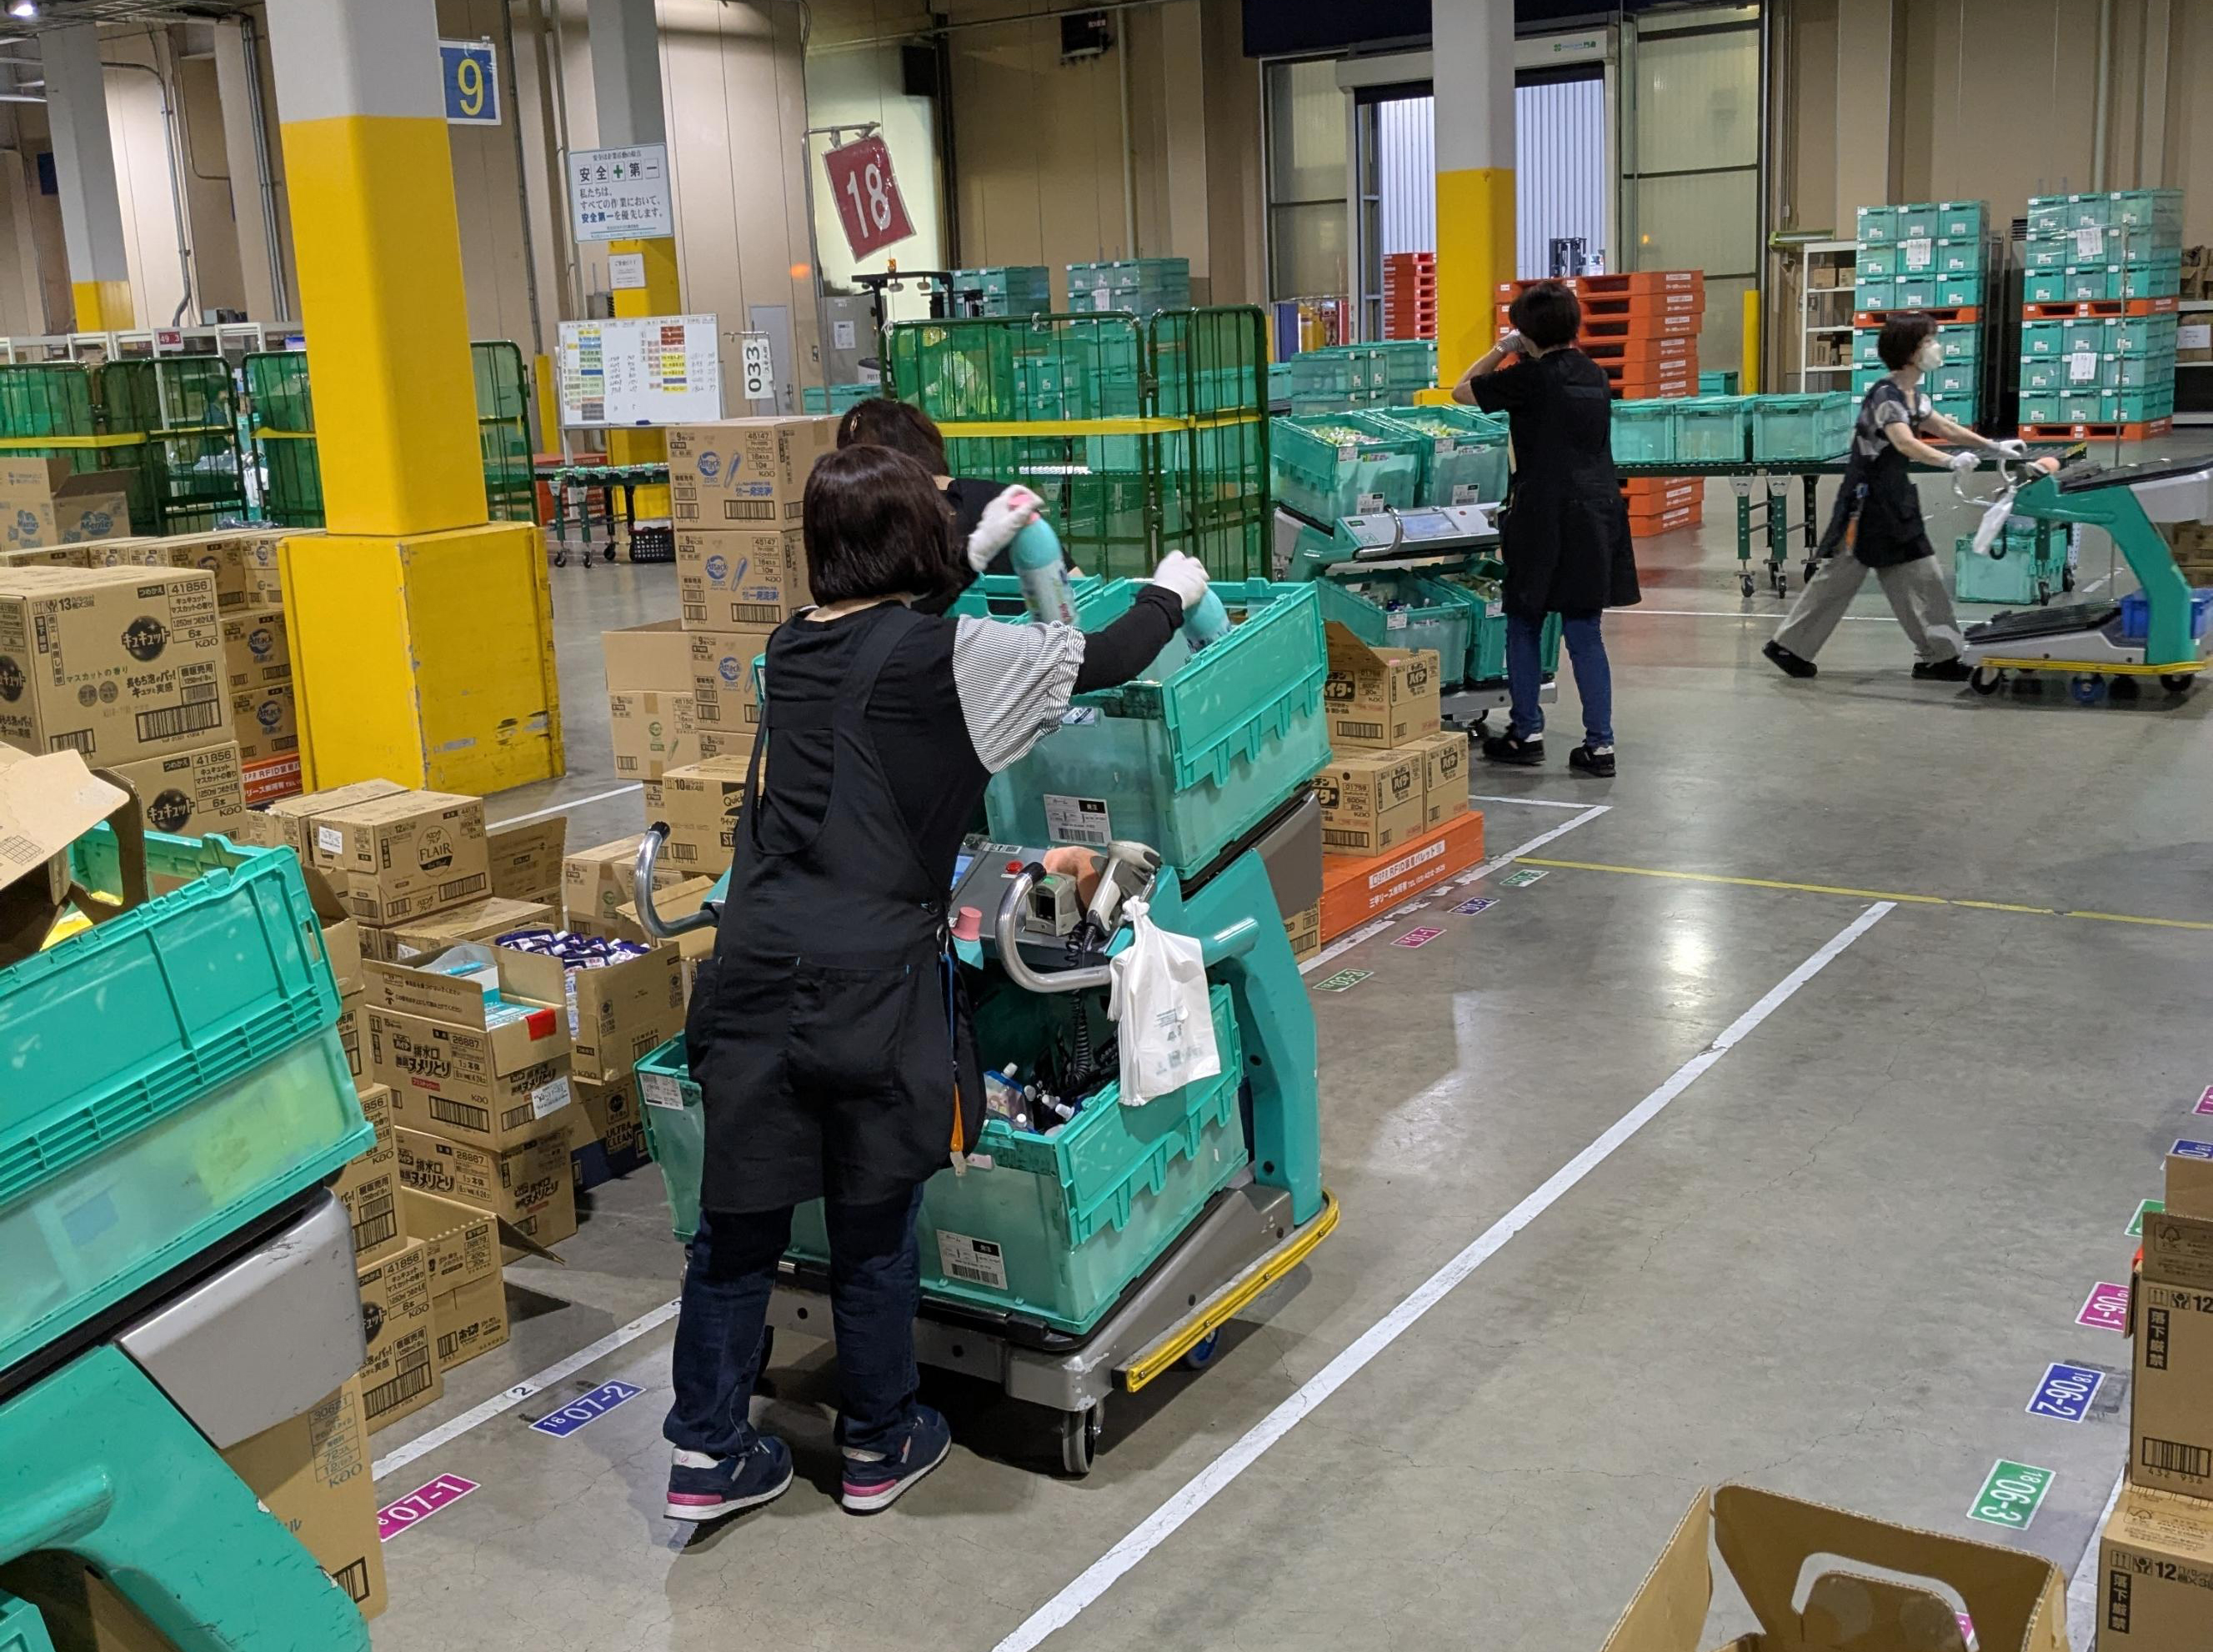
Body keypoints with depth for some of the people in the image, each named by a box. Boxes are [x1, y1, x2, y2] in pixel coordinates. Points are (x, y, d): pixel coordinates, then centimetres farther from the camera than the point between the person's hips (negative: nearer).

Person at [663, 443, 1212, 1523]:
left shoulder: (791, 649, 11)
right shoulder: (950, 657, -8)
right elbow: (1100, 663, 1)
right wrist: (1170, 592, 22)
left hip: (755, 976, 5)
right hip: (871, 987, -5)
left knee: (736, 1225, 12)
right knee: (874, 1228, 11)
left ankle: (707, 1453, 22)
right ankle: (879, 1446, 27)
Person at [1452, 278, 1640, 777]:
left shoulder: (1531, 377, -9)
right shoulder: (1595, 375, 10)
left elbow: (1463, 391, 1)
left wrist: (1501, 351, 12)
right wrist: (1519, 357, 28)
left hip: (1545, 515, -6)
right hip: (1597, 512, 6)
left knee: (1524, 625, 9)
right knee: (1585, 633, 7)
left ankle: (1526, 732, 15)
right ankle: (1600, 743, 4)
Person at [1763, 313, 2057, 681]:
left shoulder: (1913, 395, 10)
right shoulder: (1885, 394, -19)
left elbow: (1946, 428, 21)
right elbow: (1906, 444, -32)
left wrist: (1993, 446, 17)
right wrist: (1952, 461, -42)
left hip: (1894, 498, 9)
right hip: (1867, 498, -9)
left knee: (1919, 574, 6)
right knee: (1840, 575, -3)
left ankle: (1937, 656, 10)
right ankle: (1787, 645, 8)